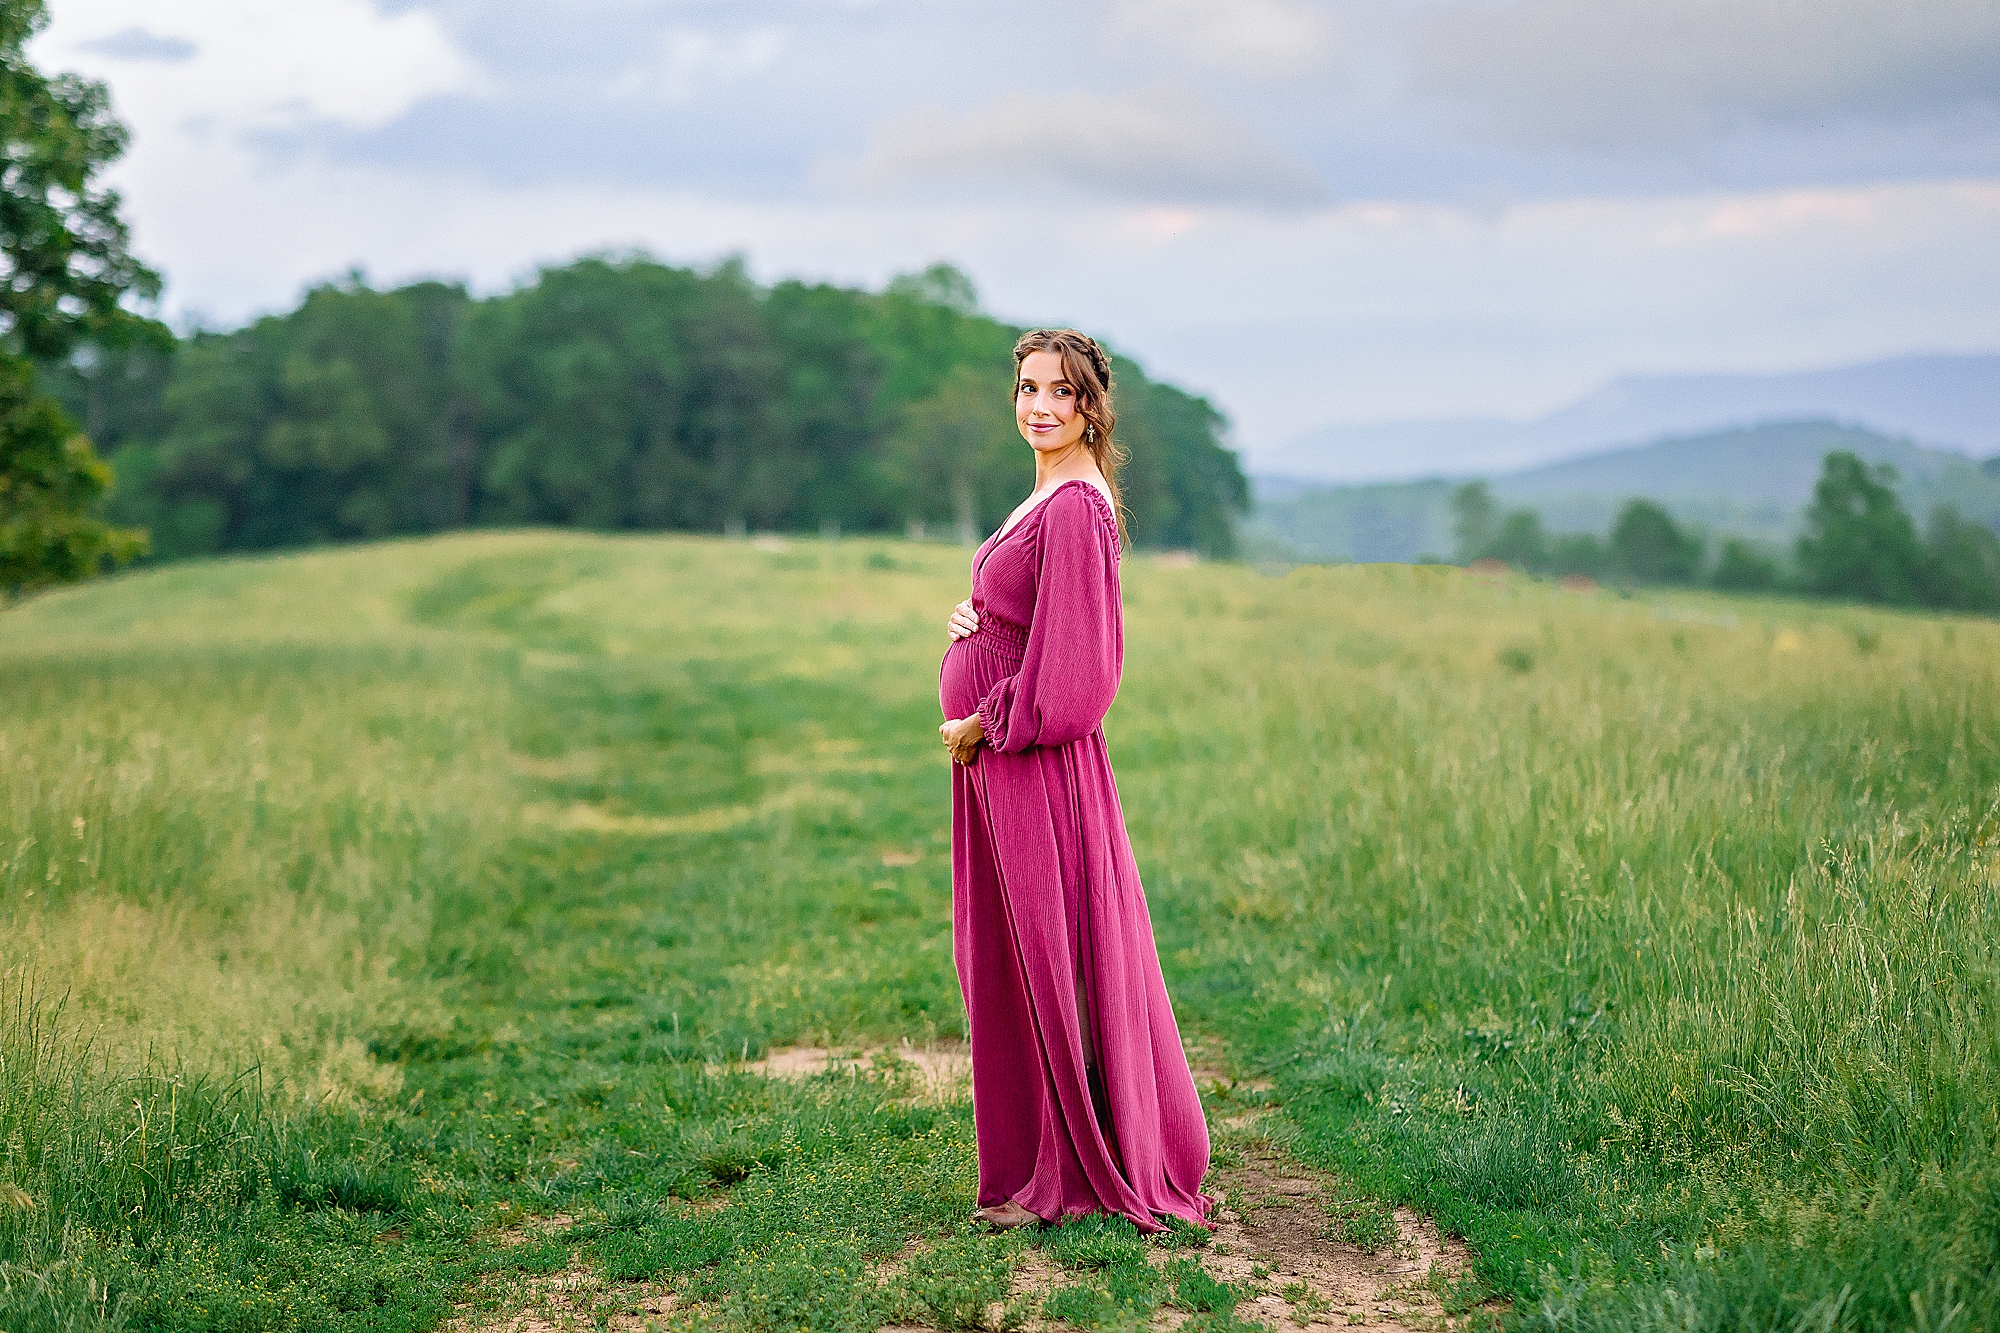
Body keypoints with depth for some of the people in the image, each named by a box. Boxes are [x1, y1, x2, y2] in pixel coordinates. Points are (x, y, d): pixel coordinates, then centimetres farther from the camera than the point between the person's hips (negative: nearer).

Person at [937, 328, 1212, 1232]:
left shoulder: (1075, 507, -16)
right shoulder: (1048, 497, 15)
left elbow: (1063, 661, -21)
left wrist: (979, 726, -12)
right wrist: (971, 616, 3)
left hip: (1037, 759, -10)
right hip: (998, 759, 10)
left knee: (1054, 956, -2)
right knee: (1008, 963, 13)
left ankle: (1083, 1175, 9)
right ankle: (1041, 1168, 22)